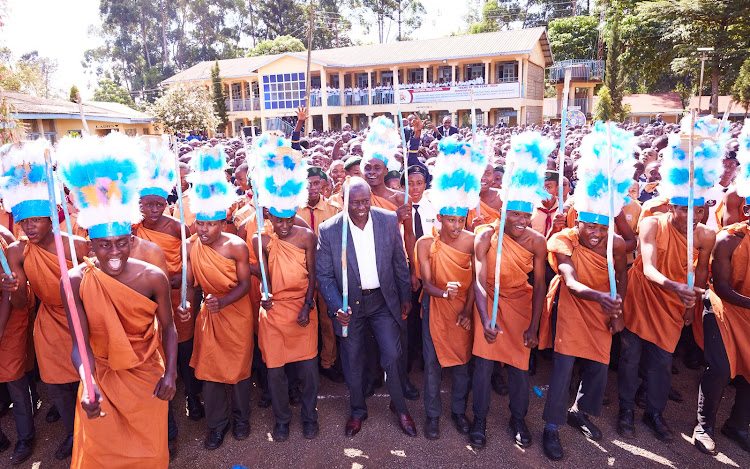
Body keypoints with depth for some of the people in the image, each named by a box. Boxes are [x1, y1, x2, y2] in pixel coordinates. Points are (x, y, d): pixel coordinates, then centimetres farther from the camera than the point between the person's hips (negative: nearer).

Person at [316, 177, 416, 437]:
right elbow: (324, 275, -9)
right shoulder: (329, 230, -15)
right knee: (352, 361, 14)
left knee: (392, 355, 1)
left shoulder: (389, 221, -10)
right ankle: (357, 411, 39)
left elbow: (400, 262, 2)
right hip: (349, 303, 0)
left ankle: (399, 407, 29)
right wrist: (336, 307, -22)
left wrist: (405, 296, 8)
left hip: (383, 300, 1)